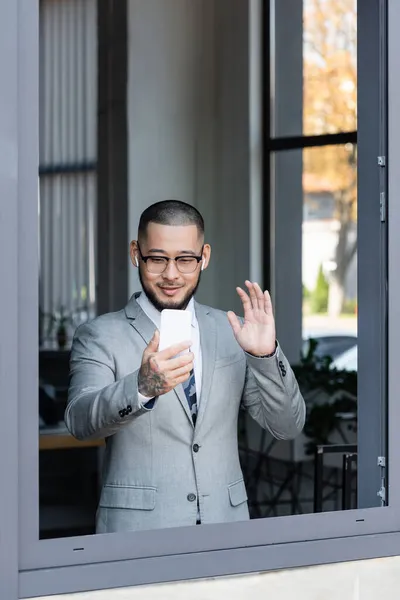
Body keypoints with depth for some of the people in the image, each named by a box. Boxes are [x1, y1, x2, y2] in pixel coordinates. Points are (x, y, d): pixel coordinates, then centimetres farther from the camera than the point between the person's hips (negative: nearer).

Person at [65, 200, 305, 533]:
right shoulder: (100, 337, -1)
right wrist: (142, 386, -36)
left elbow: (288, 426, 3)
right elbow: (81, 419, -18)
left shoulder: (231, 331, 7)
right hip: (137, 530, -4)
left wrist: (265, 354, -13)